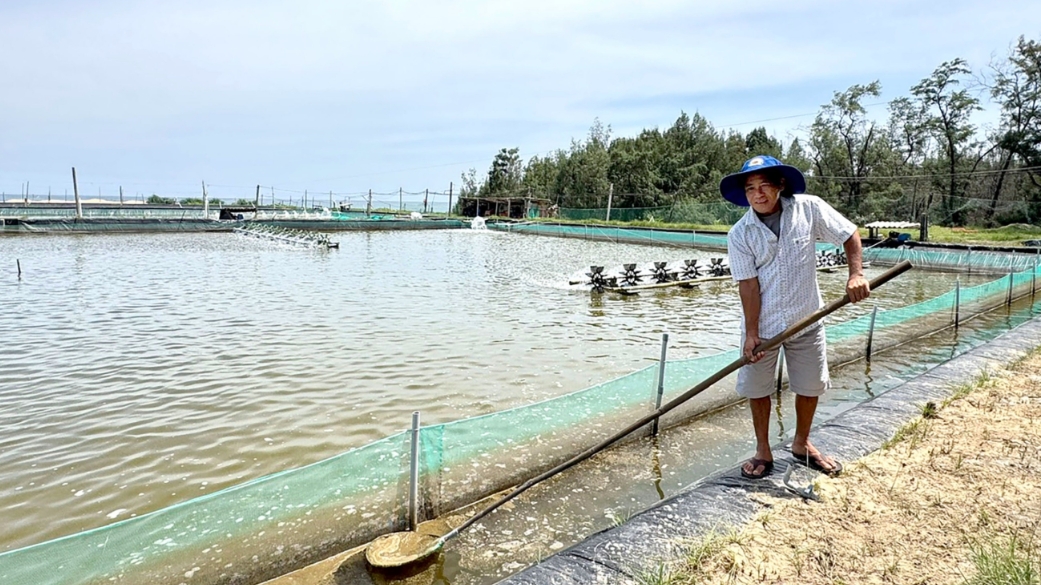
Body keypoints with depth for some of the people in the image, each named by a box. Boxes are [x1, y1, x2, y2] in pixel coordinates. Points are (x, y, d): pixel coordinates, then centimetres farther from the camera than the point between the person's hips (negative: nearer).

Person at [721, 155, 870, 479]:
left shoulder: (809, 208, -11)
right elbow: (748, 284, -15)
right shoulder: (740, 234, -14)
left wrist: (856, 273, -18)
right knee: (757, 388, 7)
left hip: (806, 320, 2)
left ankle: (801, 444, 38)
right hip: (762, 324, -1)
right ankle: (763, 451, 27)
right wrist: (751, 333, -17)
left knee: (810, 385, 14)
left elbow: (849, 234, -3)